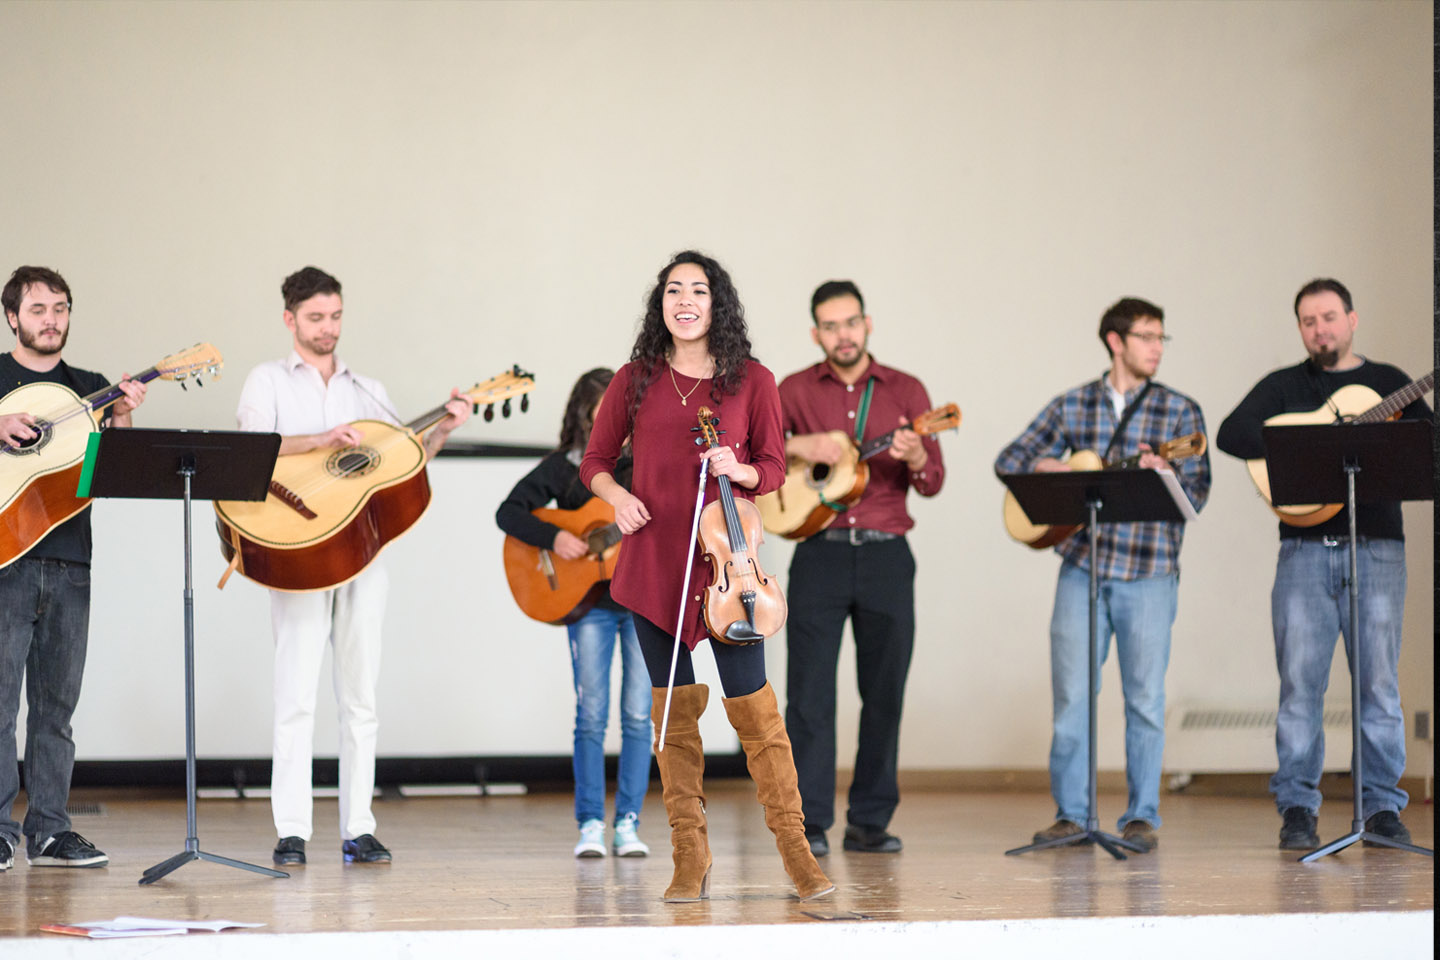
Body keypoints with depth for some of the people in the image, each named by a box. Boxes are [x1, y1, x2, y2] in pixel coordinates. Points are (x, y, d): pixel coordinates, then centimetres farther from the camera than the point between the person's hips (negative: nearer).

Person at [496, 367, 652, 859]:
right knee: (591, 714, -3)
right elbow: (508, 512, -5)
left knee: (639, 714, 0)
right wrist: (553, 537, -17)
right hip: (590, 601, -2)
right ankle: (590, 824, 3)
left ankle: (628, 822, 6)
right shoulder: (563, 467, 1)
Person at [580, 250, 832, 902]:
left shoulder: (751, 382, 3)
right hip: (653, 565, 2)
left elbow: (774, 469, 8)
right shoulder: (635, 382, 6)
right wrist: (615, 495, -7)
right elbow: (594, 461, 13)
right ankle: (690, 861, 10)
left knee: (753, 707, -5)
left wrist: (739, 470, -13)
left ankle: (795, 849, 4)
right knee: (674, 710, 4)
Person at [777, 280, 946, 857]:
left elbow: (933, 483, 4)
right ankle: (809, 824, -3)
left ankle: (870, 822, 9)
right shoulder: (796, 391, 6)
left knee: (884, 691, 2)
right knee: (810, 691, -6)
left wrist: (915, 459, -18)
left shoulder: (905, 391, 7)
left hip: (886, 554, 1)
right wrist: (796, 446, -15)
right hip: (820, 553, -1)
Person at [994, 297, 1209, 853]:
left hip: (1148, 572, -1)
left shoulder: (1180, 411, 5)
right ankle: (1071, 814, 9)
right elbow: (1009, 461, 13)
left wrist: (1162, 473, -21)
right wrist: (1049, 468, -6)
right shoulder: (1071, 407, 9)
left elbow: (1197, 493, -1)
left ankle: (1142, 816, 8)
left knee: (1145, 697, 0)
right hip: (1082, 565, 1)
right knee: (1071, 693, 1)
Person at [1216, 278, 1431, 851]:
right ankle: (1297, 810, 3)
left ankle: (1381, 806, 6)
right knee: (1300, 680, -3)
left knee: (1378, 680, -1)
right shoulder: (1284, 386, 12)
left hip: (1376, 546, 0)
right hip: (1305, 549, 0)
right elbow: (1231, 433, -4)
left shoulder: (1388, 384, 14)